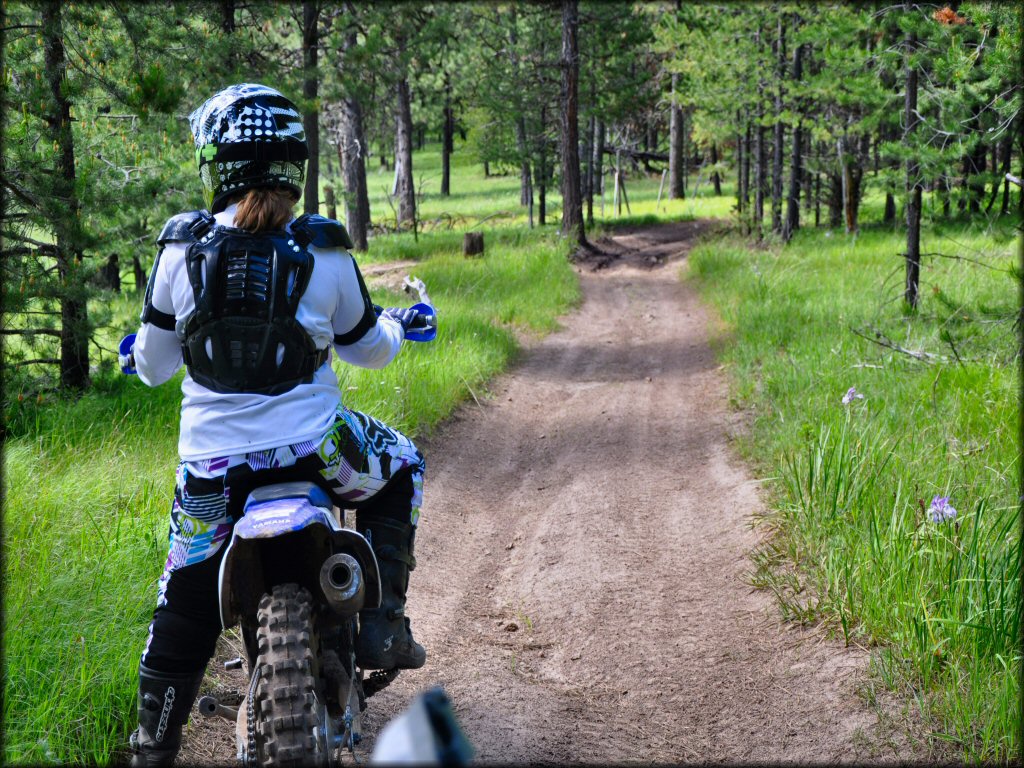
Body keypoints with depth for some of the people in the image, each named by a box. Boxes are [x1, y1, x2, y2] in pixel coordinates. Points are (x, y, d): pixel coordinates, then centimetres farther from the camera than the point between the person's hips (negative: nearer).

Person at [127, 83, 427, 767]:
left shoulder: (182, 249, -5)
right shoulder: (324, 251, -7)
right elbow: (367, 349, 8)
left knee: (184, 611, 15)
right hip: (314, 449, -1)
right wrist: (398, 324, 31)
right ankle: (383, 622, 18)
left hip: (214, 465, 1)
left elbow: (154, 365, 5)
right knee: (401, 467, 28)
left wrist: (142, 351, 30)